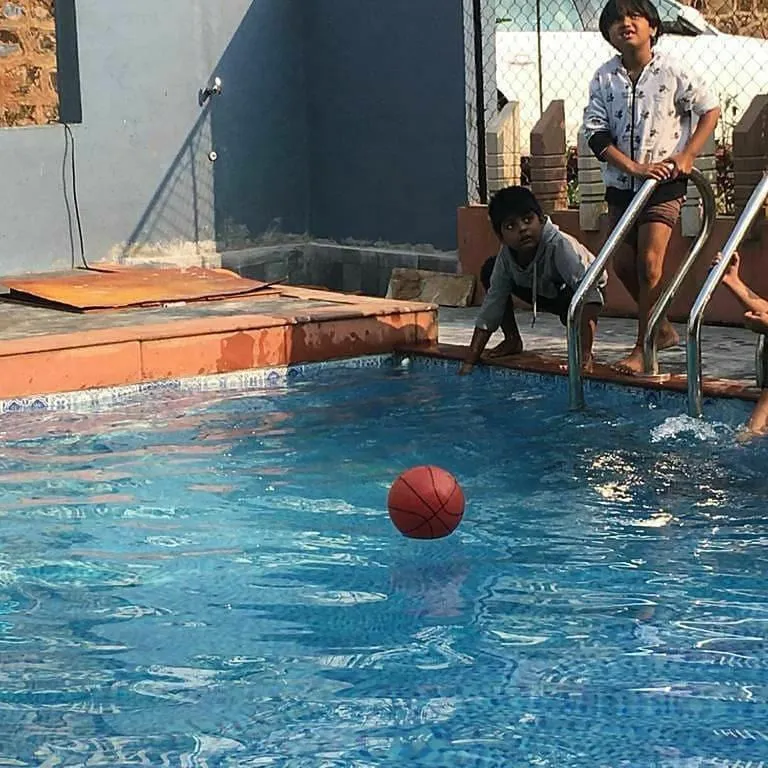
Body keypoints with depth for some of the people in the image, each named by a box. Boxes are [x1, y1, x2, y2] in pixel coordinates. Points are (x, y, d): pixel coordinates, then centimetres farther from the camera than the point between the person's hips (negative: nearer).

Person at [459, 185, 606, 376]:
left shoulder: (558, 245, -39)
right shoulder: (506, 255, -22)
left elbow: (586, 288, -47)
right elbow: (491, 307, -15)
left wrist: (585, 352, -56)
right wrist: (469, 362, -20)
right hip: (544, 292, 6)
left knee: (573, 307, -40)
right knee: (489, 270, -12)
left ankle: (582, 349, -10)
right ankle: (512, 340, 2)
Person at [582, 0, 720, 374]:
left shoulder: (671, 72, -8)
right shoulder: (604, 78, -2)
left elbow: (710, 108, 0)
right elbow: (595, 132, -6)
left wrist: (687, 155, -9)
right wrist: (634, 167, -16)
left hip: (664, 183, -4)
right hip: (621, 184, 4)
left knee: (649, 262, -11)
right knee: (623, 263, 7)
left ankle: (642, 348, -3)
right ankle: (662, 327, 28)